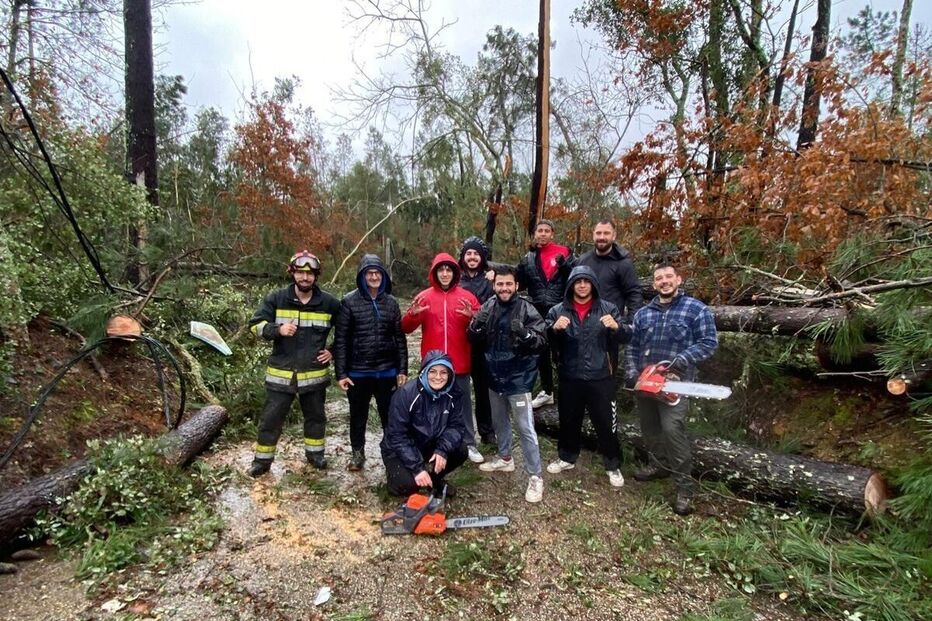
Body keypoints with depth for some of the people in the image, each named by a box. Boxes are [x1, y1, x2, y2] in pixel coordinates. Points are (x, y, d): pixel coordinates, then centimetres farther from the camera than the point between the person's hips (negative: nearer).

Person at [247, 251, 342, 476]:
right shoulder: (276, 299, -4)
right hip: (280, 373, -1)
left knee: (316, 416, 16)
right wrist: (278, 329, -21)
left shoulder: (329, 303, -2)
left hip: (315, 373, 1)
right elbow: (255, 324, -4)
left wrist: (334, 351, 2)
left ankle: (315, 453, 35)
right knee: (271, 418, 6)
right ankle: (262, 459, 23)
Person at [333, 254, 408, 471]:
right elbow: (340, 340, -5)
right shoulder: (349, 302, -5)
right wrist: (341, 373, -9)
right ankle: (357, 452, 34)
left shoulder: (391, 302, 4)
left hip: (387, 371, 2)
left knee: (390, 415, 11)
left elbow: (399, 338, 6)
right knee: (358, 415, 15)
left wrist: (402, 369, 3)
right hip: (358, 372, -1)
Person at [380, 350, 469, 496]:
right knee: (408, 484, -28)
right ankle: (395, 472, 8)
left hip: (429, 446, 4)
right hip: (398, 450, -4)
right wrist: (417, 467, -30)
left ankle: (435, 478, 9)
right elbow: (397, 435, -25)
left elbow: (457, 426, -11)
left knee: (460, 452, -19)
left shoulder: (455, 395, -14)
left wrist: (442, 450, -30)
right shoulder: (406, 393, -26)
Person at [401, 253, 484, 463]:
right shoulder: (424, 297, 1)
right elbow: (406, 328, -1)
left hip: (459, 363, 0)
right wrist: (412, 314, -22)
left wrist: (472, 316, -24)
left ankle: (469, 444, 22)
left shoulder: (466, 296, 1)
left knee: (463, 404, 10)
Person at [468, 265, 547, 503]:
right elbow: (476, 341, 5)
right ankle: (504, 458, 43)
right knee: (499, 421, 22)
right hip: (495, 375, 6)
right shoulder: (488, 307, 0)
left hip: (518, 377, -6)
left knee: (525, 428, -2)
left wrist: (524, 335, -34)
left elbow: (542, 340, -15)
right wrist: (476, 327, -17)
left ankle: (535, 476, 10)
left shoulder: (526, 309, -13)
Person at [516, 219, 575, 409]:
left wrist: (564, 265, -24)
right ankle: (547, 391, 28)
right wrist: (522, 269, -8)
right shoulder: (529, 257, 9)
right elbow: (520, 284, 10)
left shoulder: (563, 252, -1)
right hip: (538, 312, 4)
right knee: (541, 353, 13)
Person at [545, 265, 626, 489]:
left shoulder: (608, 309, 1)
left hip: (600, 378, -1)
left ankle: (613, 465, 28)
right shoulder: (558, 310, 2)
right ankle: (567, 458, 39)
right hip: (569, 378, 1)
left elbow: (619, 342, -4)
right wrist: (554, 329, -23)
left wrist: (616, 328, -24)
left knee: (606, 423, 8)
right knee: (569, 420, 17)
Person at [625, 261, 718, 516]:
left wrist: (681, 361, -21)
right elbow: (632, 346, 12)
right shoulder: (643, 313, 11)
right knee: (649, 428, 15)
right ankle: (658, 465, 36)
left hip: (675, 383, -5)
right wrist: (631, 373, -1)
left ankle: (684, 485, -1)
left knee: (672, 429, -13)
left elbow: (709, 342, -9)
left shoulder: (697, 310, -3)